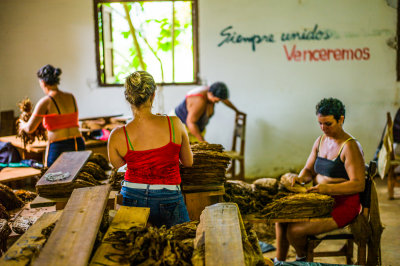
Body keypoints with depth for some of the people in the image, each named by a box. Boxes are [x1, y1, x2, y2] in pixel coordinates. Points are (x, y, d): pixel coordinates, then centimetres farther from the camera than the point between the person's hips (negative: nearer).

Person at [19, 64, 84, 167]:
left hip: (58, 148, -5)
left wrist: (23, 125, 22)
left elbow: (30, 128, -2)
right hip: (79, 145, 5)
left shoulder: (45, 102, -6)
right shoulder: (71, 97, 10)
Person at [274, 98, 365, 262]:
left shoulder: (350, 146, -15)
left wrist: (327, 188, -33)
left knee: (294, 230, -19)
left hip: (343, 205, -8)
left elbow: (359, 184, -21)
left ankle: (302, 257, 14)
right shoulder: (320, 141, 9)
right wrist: (300, 178, -8)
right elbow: (309, 170, 16)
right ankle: (279, 261, 9)